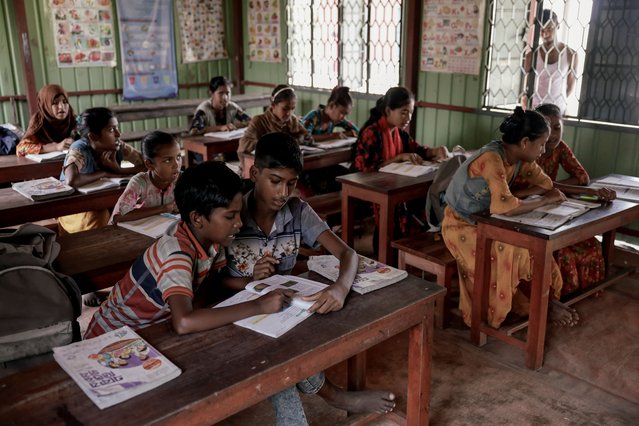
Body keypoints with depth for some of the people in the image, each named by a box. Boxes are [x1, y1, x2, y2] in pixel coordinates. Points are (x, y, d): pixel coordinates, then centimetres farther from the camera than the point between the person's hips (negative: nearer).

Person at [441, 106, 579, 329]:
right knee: (522, 251, -19)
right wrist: (545, 200, -26)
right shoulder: (491, 159, -30)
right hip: (463, 226, -8)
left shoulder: (520, 158, -3)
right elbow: (504, 205, -40)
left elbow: (547, 184, 10)